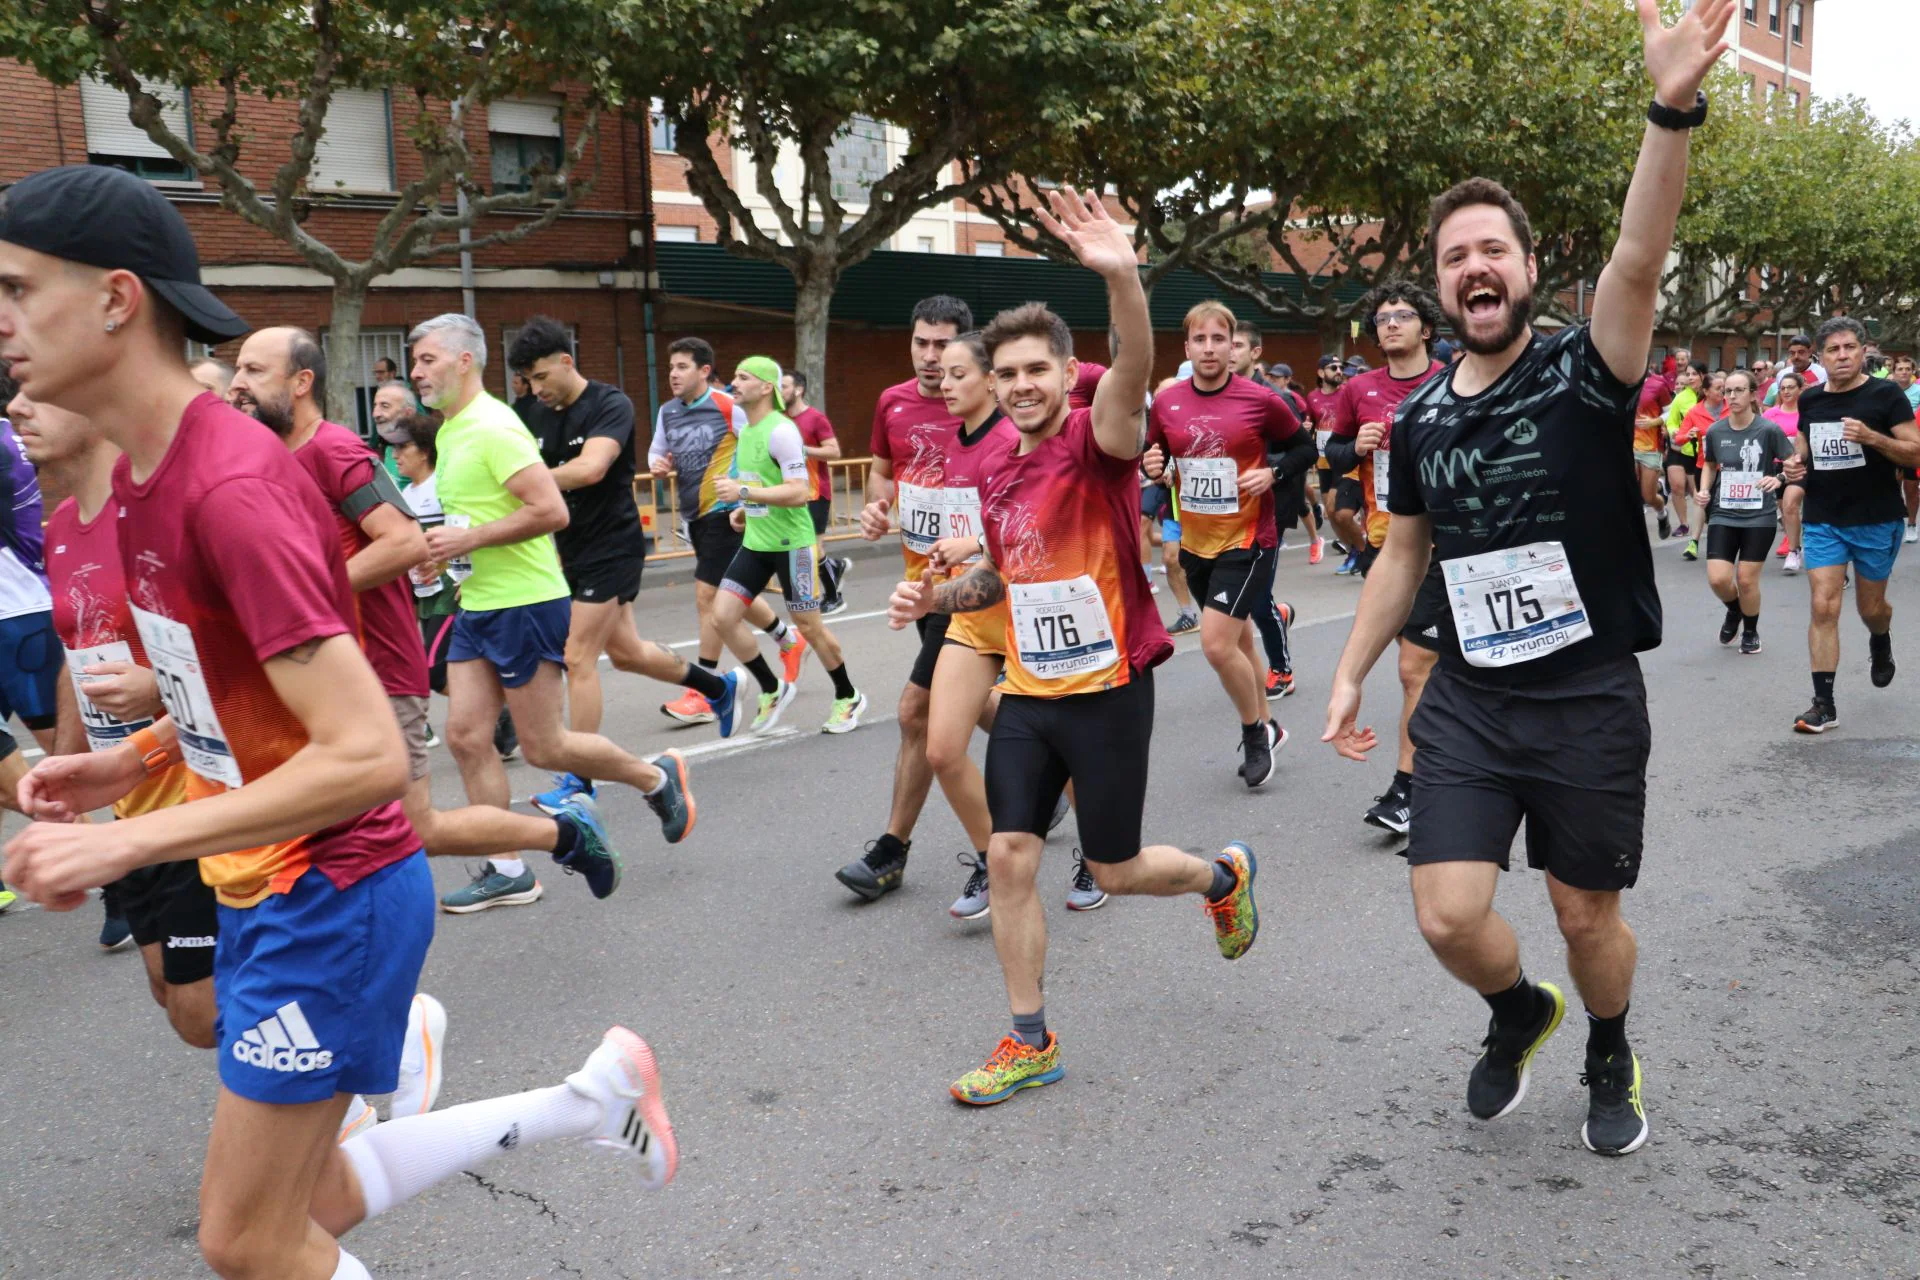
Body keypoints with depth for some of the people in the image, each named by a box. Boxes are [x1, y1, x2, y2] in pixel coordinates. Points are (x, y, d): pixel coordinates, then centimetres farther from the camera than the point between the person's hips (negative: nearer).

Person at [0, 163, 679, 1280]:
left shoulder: (232, 486, -25)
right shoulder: (146, 474, 6)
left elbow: (367, 756, -29)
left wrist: (125, 843, -26)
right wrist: (131, 761, 5)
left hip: (332, 894, -9)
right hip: (264, 890, 9)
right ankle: (594, 1095, 30)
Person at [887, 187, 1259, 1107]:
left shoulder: (1097, 441, -13)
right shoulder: (999, 475, 8)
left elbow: (1133, 373, -36)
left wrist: (1121, 276, -54)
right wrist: (937, 596, 3)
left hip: (1106, 691, -6)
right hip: (1027, 694, 6)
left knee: (1114, 871, 6)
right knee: (1009, 858, 1)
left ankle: (1224, 876, 40)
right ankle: (1029, 1041, 15)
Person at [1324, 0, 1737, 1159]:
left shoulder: (1583, 376, -10)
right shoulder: (1421, 417, 3)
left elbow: (1640, 263, -29)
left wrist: (1673, 110, -43)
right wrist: (1350, 674, 12)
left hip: (1590, 704, -3)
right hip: (1468, 704, 3)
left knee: (1589, 915, 10)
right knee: (1450, 916, -5)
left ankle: (1611, 1061, 43)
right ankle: (1523, 1015, 31)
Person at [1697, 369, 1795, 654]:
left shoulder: (1769, 430, -11)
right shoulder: (1715, 432, -1)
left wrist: (1779, 478, -23)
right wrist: (1704, 491, 2)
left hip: (1759, 516, -2)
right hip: (1723, 514, 3)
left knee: (1746, 580, 1)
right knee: (1717, 579, -8)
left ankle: (1751, 631, 28)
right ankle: (1734, 611, 27)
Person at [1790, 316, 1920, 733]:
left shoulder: (1885, 394, -8)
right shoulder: (1810, 400, 4)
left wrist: (1871, 437, -26)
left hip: (1877, 520, -2)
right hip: (1823, 521, 2)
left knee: (1871, 607, 13)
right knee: (1823, 608, -7)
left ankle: (1880, 645, 50)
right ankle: (1824, 705, -4)